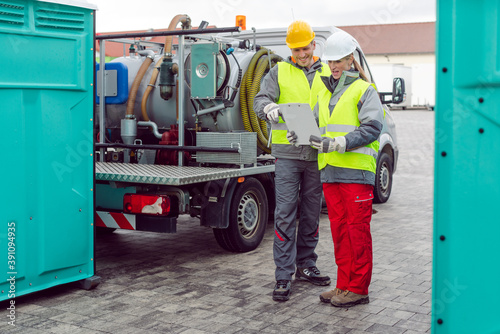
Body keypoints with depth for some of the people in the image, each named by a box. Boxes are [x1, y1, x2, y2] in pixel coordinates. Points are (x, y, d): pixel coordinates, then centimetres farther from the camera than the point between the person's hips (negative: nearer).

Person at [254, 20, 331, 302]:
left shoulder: (327, 75, 12)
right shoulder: (280, 72, 7)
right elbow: (260, 101, -2)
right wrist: (271, 108, -27)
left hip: (316, 154, 3)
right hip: (288, 153, -2)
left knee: (312, 213, 11)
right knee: (285, 214, -5)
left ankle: (306, 265, 26)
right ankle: (284, 276, -1)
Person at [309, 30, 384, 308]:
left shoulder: (364, 91, -1)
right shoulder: (325, 95, 21)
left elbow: (371, 128, -11)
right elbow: (316, 126, 23)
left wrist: (337, 143, -19)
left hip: (356, 171, -6)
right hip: (330, 171, 6)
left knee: (357, 230, -2)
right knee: (339, 230, 9)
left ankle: (358, 289, 5)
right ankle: (344, 285, 18)